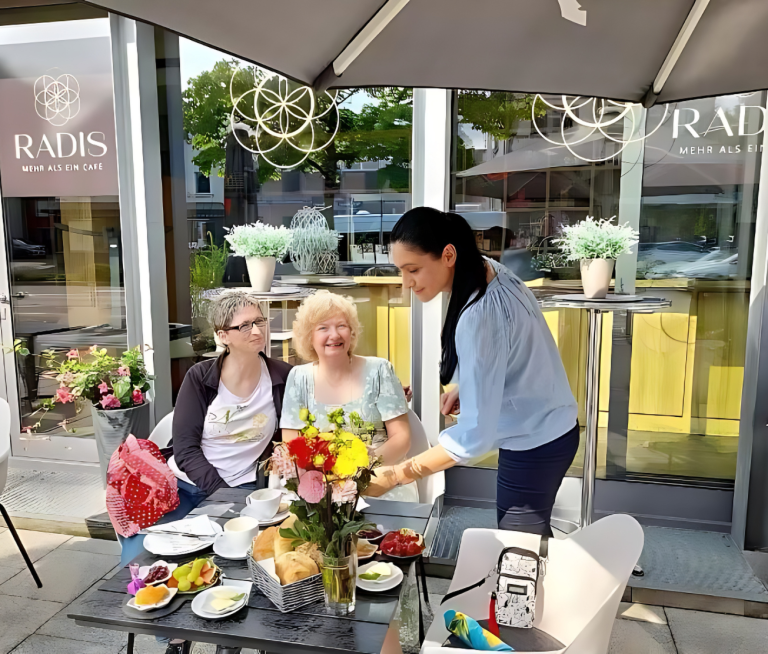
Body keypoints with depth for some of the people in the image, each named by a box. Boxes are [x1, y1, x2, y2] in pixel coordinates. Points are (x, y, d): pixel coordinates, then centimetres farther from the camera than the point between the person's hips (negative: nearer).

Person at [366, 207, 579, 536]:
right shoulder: (487, 270, -6)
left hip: (534, 446, -9)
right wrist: (466, 387, 1)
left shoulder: (479, 317, -32)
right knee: (530, 539, 24)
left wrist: (392, 476, -28)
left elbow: (475, 434, -31)